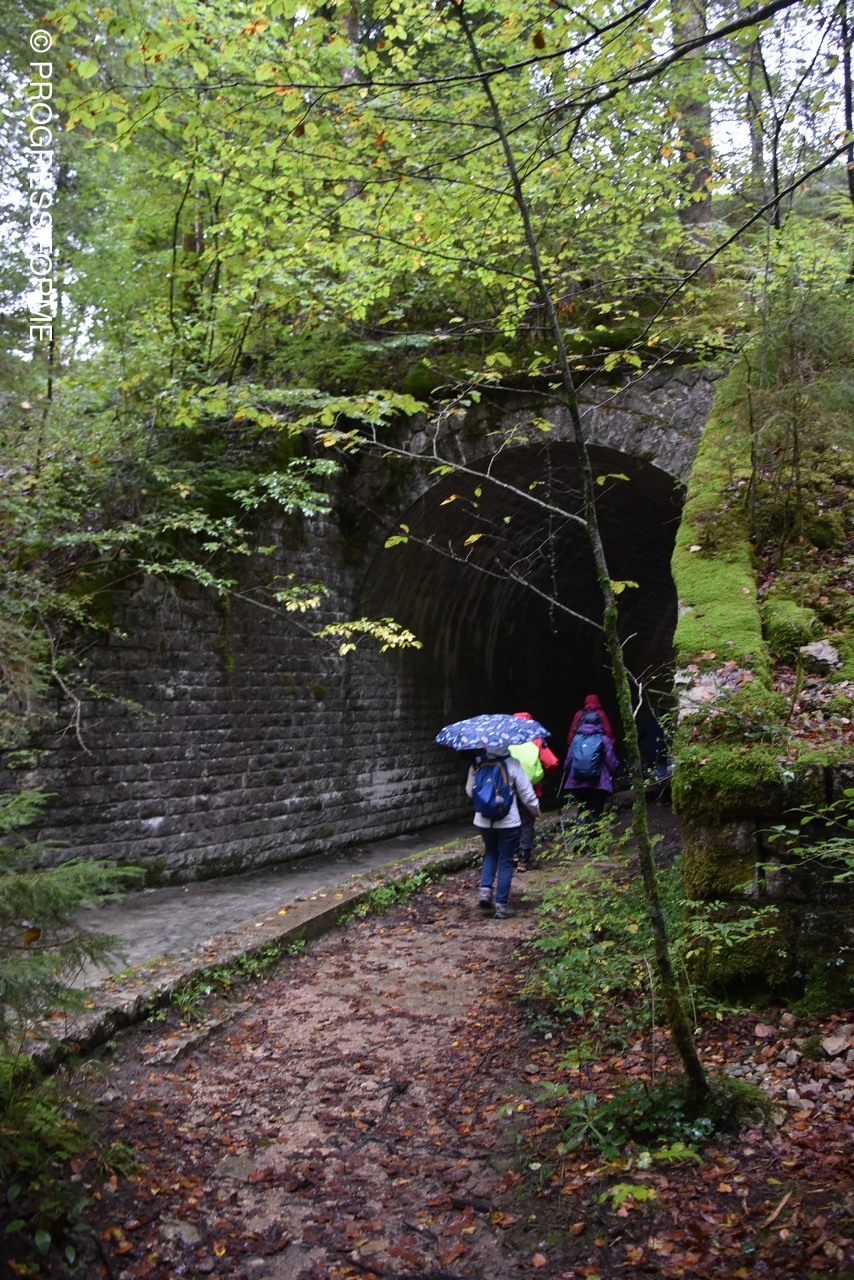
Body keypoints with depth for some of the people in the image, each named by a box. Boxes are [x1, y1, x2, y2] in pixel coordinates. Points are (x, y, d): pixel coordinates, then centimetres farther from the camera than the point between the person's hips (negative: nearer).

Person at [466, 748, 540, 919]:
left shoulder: (477, 764, -4)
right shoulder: (512, 764, -12)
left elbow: (469, 790, 8)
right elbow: (526, 792, -6)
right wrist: (536, 810, 11)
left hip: (483, 820, 3)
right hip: (508, 821, -3)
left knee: (490, 854, 25)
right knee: (505, 861, 7)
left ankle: (485, 889, 6)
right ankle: (501, 906, 9)